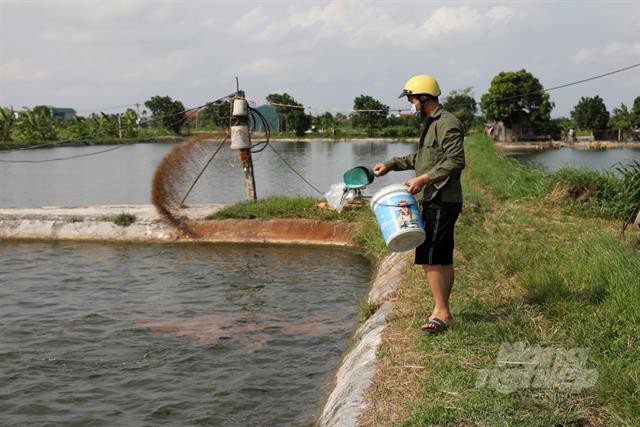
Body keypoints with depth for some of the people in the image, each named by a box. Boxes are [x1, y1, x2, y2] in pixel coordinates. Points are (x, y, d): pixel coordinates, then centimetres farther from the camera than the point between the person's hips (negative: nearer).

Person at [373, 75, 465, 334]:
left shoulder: (447, 124, -13)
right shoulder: (431, 124, 20)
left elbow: (455, 162, -22)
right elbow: (421, 157, 32)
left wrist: (424, 179, -26)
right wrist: (391, 165, 28)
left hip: (442, 201, -10)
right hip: (433, 201, 10)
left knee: (429, 258, -12)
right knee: (443, 259, 12)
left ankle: (440, 313, -7)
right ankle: (443, 312, 17)